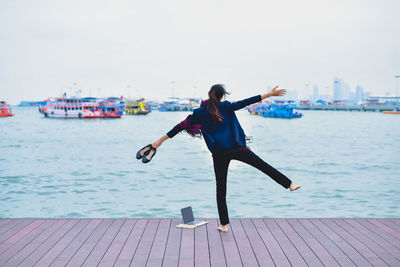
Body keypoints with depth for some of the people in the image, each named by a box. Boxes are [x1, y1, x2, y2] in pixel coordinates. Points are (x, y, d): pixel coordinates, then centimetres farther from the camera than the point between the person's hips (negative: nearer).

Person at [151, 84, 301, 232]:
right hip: (236, 148, -1)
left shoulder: (200, 113, 2)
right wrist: (270, 94, 5)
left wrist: (161, 140, 6)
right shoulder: (225, 107, 0)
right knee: (263, 165, 14)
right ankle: (289, 184, 19)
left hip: (219, 154, 1)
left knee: (221, 189, 8)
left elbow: (181, 126, 1)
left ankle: (224, 225, 10)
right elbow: (246, 102, 0)